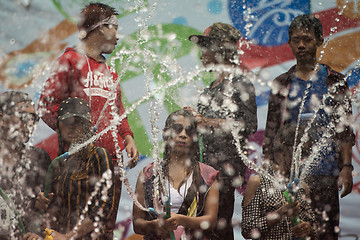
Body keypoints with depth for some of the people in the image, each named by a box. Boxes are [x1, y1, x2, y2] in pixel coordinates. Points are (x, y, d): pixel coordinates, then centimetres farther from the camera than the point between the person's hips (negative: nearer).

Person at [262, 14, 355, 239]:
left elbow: (345, 130, 2)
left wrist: (346, 168, -7)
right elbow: (271, 131, 13)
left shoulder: (335, 81, 5)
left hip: (323, 170, -2)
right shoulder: (281, 84, 12)